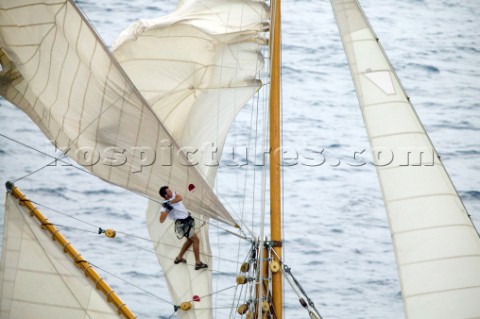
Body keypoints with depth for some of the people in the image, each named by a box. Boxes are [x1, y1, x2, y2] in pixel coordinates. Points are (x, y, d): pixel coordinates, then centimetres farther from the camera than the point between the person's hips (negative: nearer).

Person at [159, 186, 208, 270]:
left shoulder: (173, 194, 2)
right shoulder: (164, 206, -15)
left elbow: (179, 198, -21)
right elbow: (161, 220, -26)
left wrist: (170, 202, -28)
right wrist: (167, 210, -32)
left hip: (188, 219, 8)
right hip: (182, 223, -8)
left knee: (190, 240, 21)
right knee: (196, 240, -11)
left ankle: (179, 258, 32)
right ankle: (198, 263, -11)